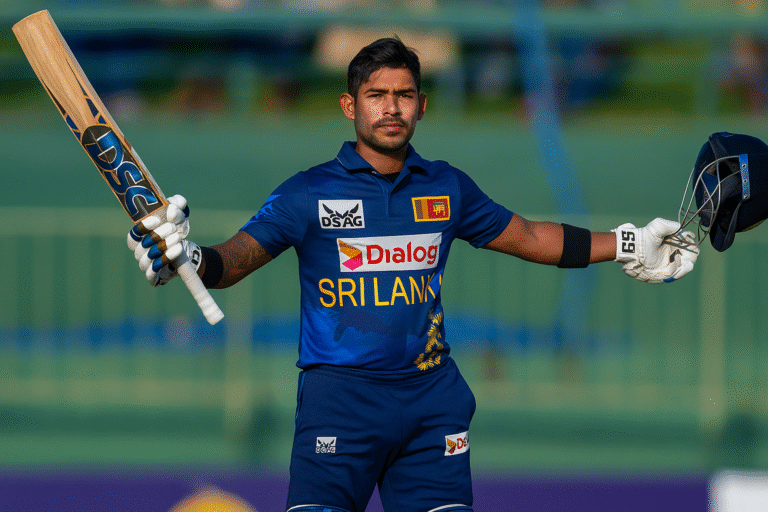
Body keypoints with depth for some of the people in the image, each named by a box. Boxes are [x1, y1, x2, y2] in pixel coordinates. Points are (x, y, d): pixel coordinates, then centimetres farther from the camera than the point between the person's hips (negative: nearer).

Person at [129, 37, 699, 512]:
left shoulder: (447, 187, 12)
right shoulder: (311, 192, 0)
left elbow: (528, 236, 24)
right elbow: (235, 258, -6)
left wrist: (626, 246, 25)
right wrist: (184, 259, -28)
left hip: (432, 396, 4)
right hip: (340, 397, -4)